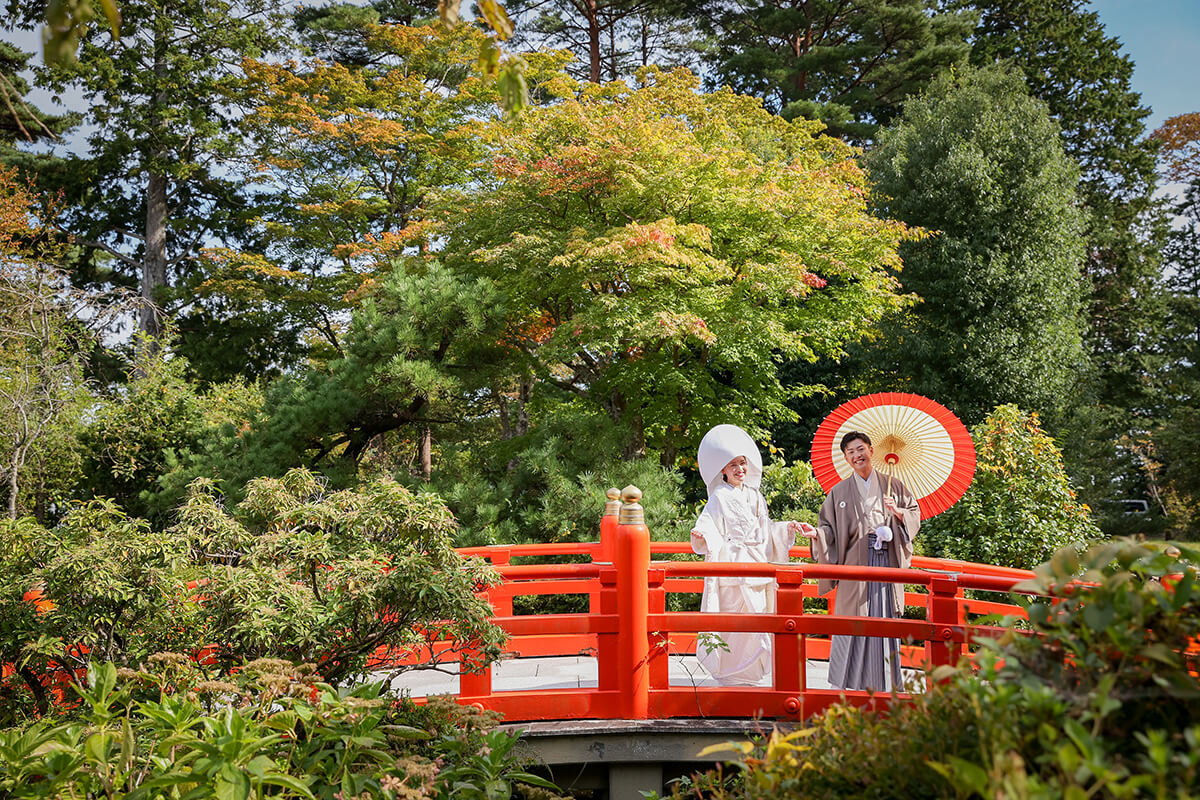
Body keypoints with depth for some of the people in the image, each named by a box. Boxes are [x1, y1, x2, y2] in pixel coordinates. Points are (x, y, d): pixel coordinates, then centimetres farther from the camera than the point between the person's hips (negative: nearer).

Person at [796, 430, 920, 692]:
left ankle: (885, 683, 9)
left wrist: (898, 511, -8)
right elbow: (829, 526, 6)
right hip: (855, 563, -1)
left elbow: (915, 514, 11)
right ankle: (842, 683, 3)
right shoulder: (840, 492, 9)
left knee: (886, 618, 1)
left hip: (887, 561, 1)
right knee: (852, 618, -4)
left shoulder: (893, 485, 11)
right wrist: (817, 533, -14)